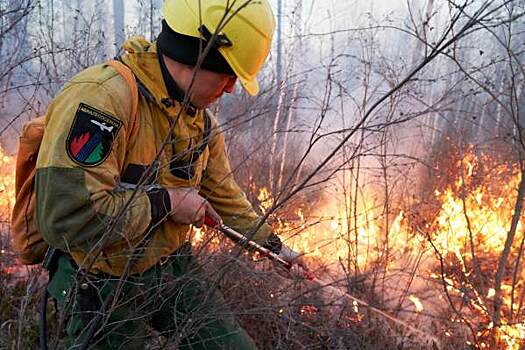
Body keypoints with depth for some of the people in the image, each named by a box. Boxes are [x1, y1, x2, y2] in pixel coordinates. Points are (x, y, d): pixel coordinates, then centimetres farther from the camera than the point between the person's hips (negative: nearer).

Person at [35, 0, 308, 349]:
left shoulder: (202, 121, 1)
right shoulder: (101, 97, -29)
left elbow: (225, 195, 16)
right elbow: (66, 216, -36)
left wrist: (273, 244, 18)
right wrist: (167, 203, -25)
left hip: (173, 266, 7)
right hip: (105, 286, -7)